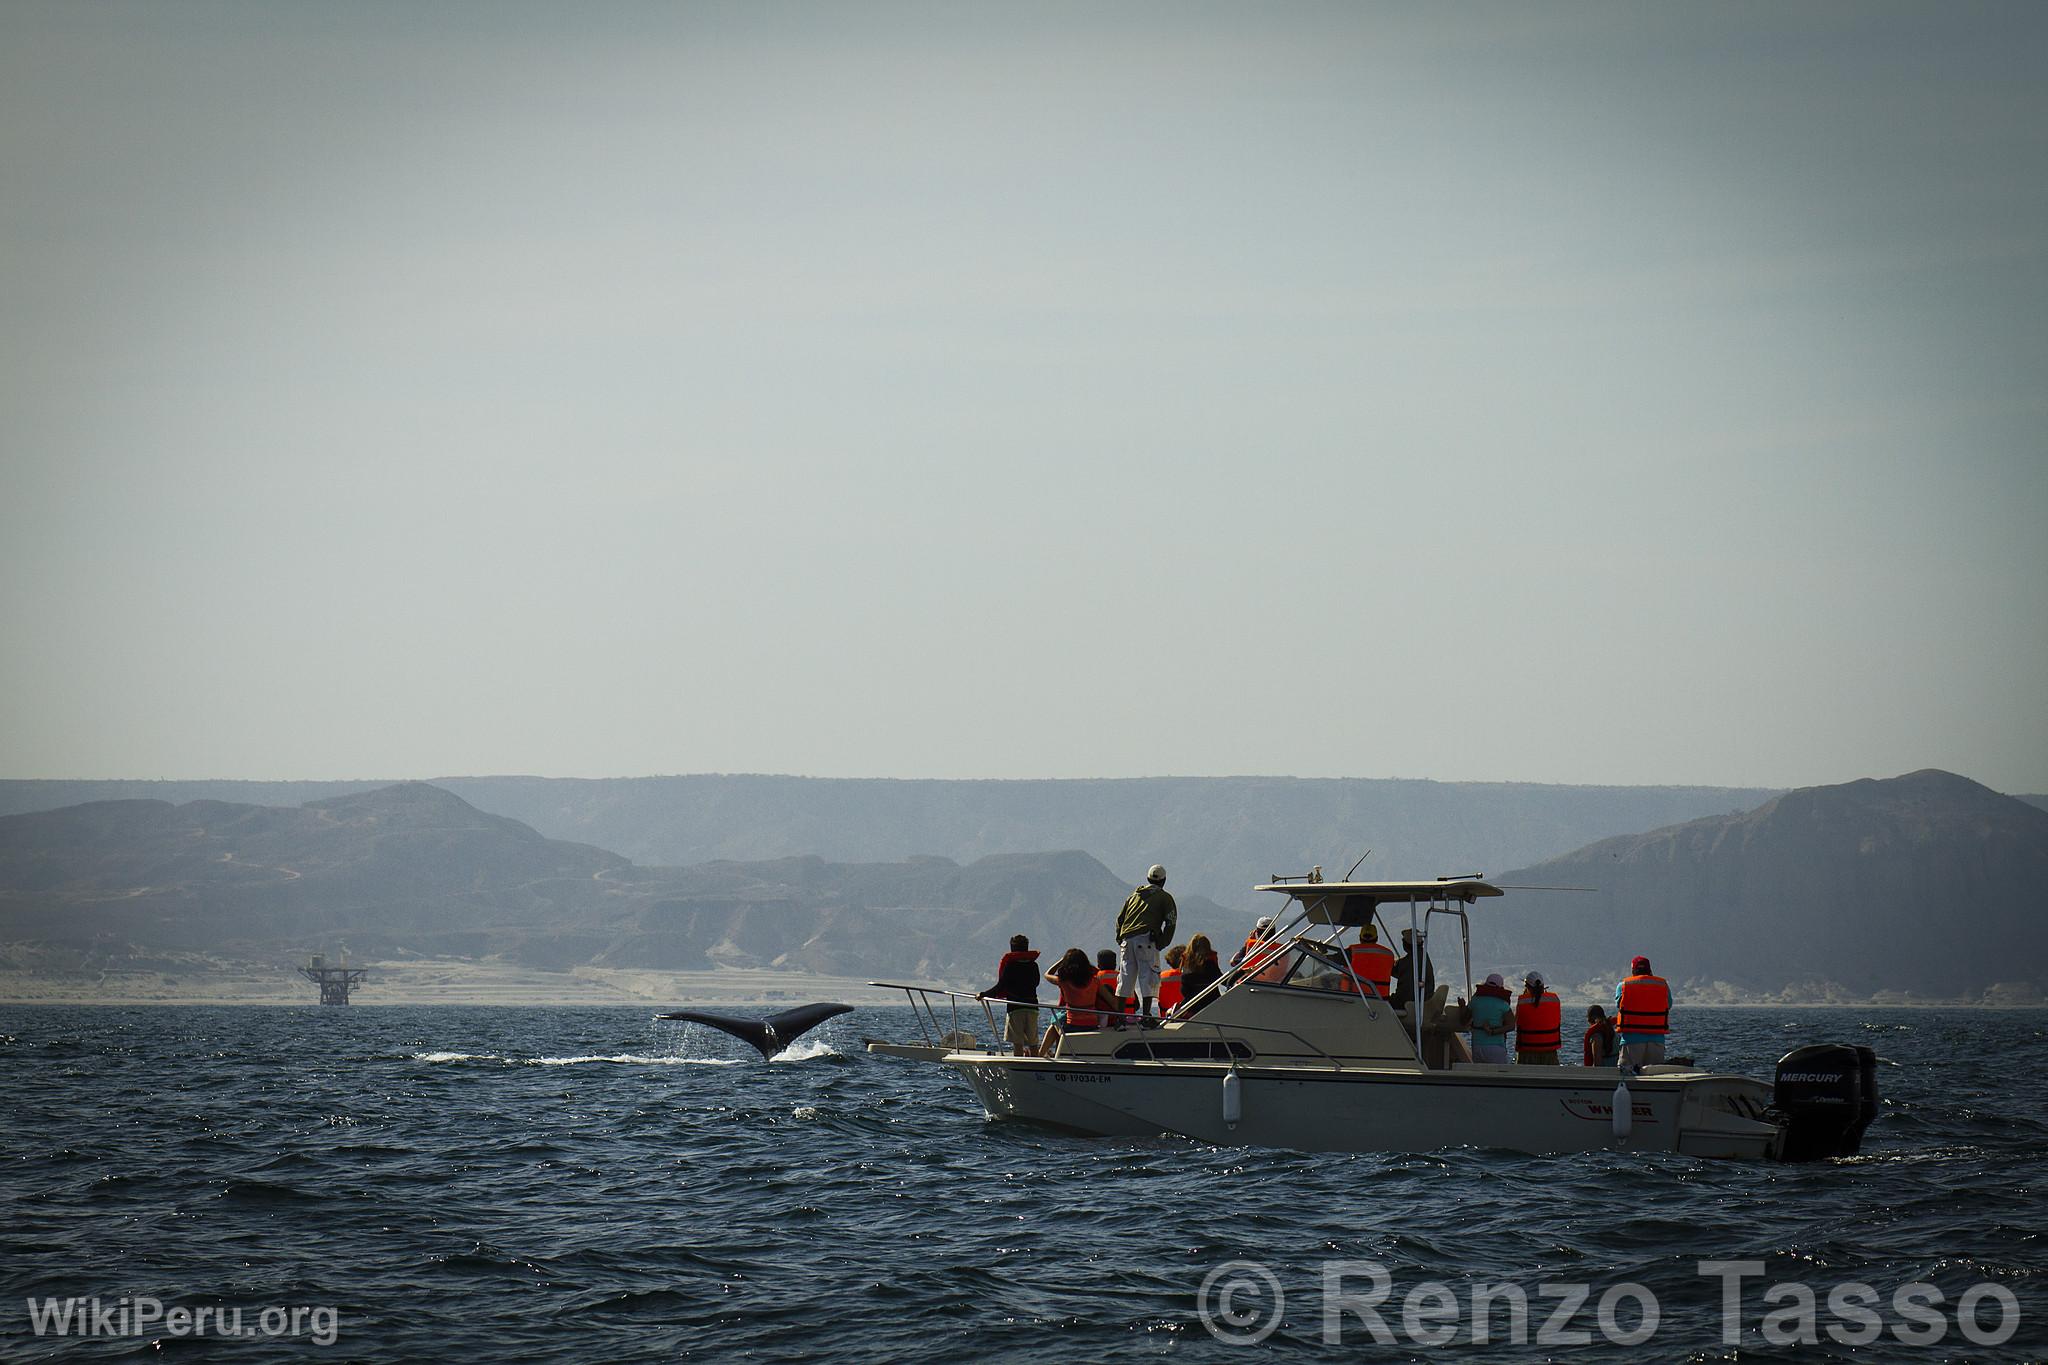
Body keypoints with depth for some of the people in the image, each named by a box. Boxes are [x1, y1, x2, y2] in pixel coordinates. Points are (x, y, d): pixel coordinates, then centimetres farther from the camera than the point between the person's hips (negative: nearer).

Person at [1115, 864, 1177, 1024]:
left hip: (1126, 938, 5)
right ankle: (1145, 1014, -14)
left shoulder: (1134, 895, 25)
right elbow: (1170, 922, 0)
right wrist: (1162, 944, 3)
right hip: (1146, 939, -5)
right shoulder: (1164, 897, 10)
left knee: (1126, 978, 8)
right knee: (1148, 977, -5)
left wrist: (1120, 940, 21)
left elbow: (1120, 919, 22)